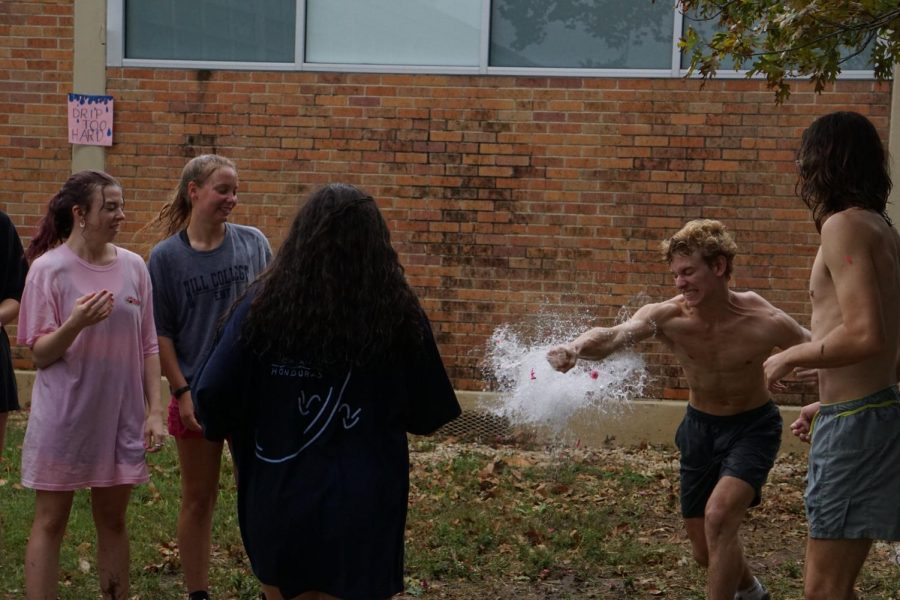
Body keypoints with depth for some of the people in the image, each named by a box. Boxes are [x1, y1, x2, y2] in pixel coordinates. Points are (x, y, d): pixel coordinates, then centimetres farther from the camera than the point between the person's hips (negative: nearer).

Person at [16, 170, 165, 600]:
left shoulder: (133, 267, 0)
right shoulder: (48, 269, -11)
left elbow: (148, 347, 6)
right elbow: (39, 354, -9)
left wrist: (154, 410, 1)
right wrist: (75, 325, -27)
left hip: (120, 416, 4)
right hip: (64, 418, -3)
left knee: (112, 520, 14)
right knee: (51, 521, 6)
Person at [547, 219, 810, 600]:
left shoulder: (764, 322, -26)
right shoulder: (666, 317, -24)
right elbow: (614, 336, -44)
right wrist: (576, 347, -65)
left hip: (752, 427, -3)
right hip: (699, 426, 3)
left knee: (719, 515, -29)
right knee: (707, 553, 14)